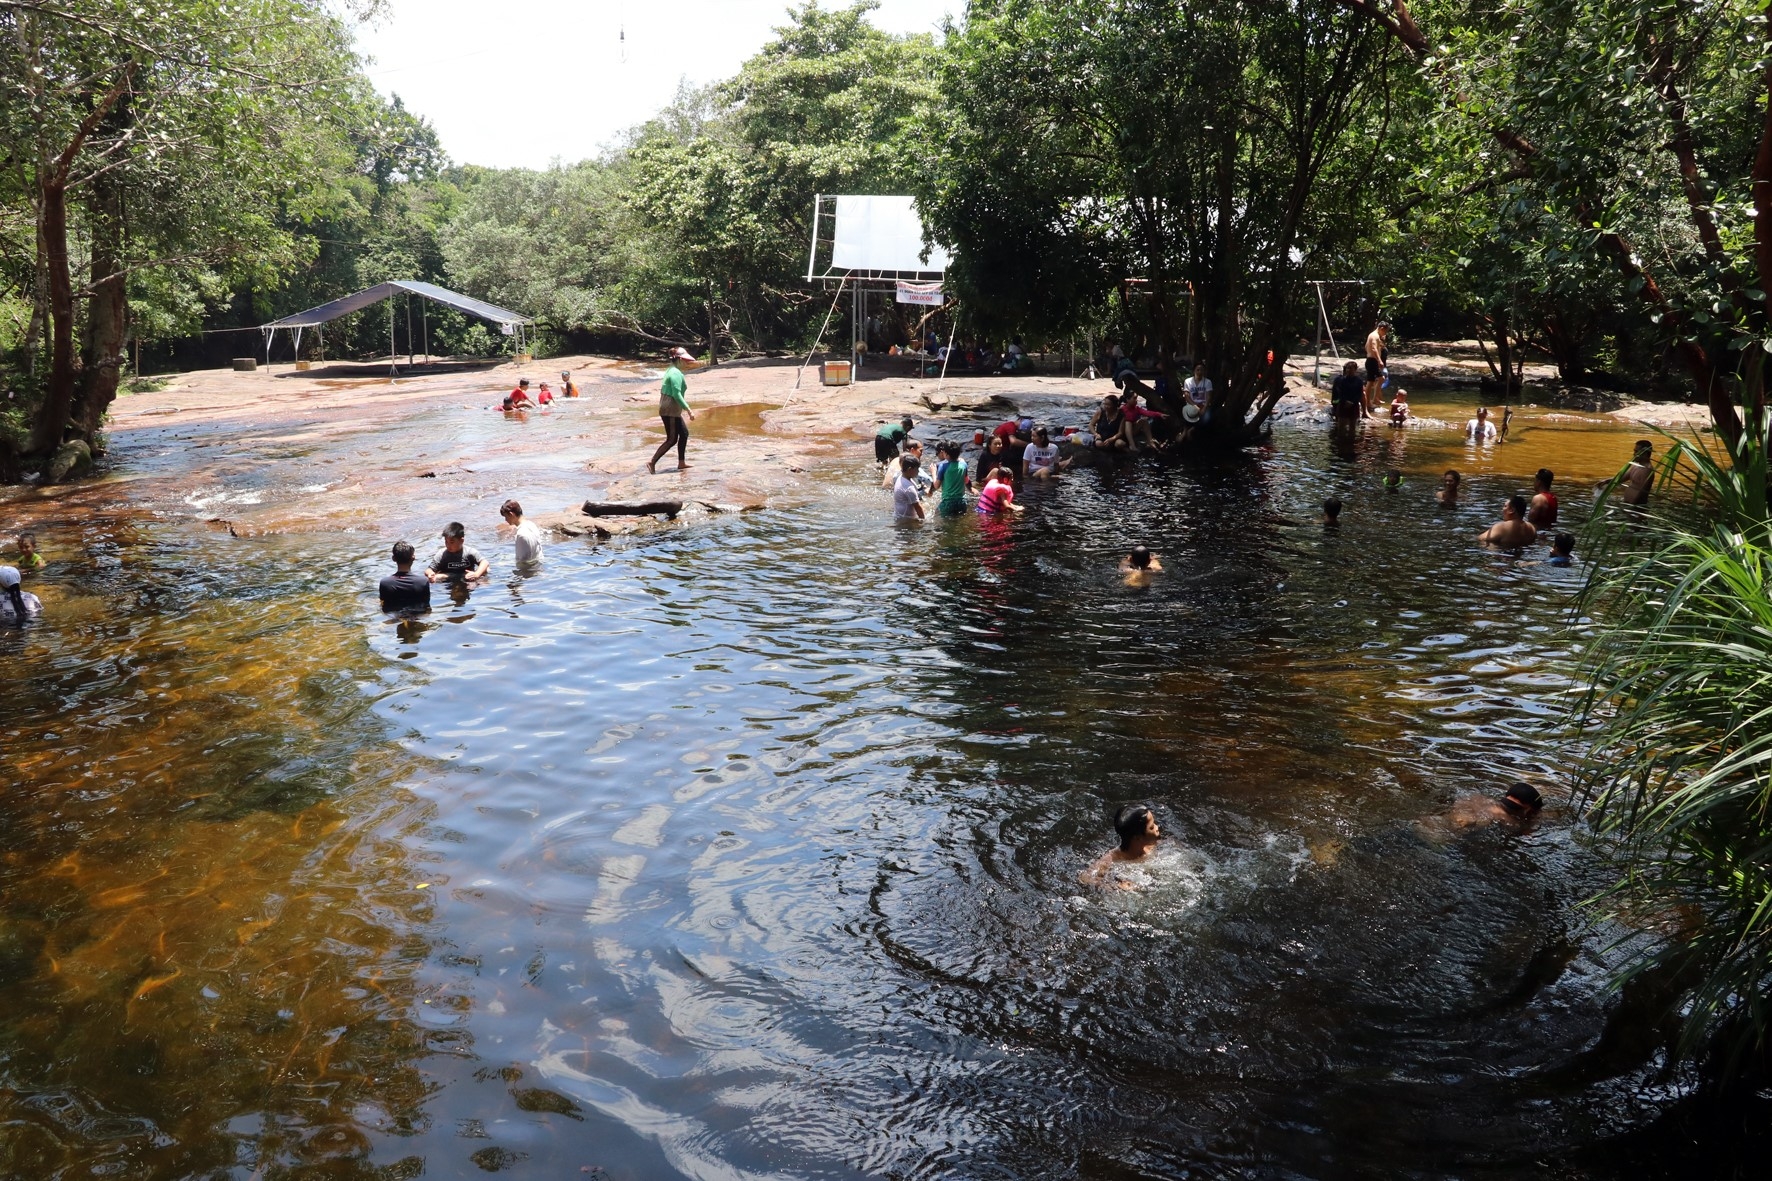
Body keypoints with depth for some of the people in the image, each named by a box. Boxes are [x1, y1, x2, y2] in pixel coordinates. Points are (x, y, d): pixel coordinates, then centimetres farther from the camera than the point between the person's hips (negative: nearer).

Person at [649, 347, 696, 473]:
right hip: (670, 410, -10)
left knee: (684, 433, 17)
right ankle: (652, 463, -4)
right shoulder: (676, 373, -18)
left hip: (666, 408, 10)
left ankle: (681, 463, 22)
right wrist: (688, 410, -22)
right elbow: (677, 394, -24)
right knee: (672, 440, -4)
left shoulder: (670, 370, 13)